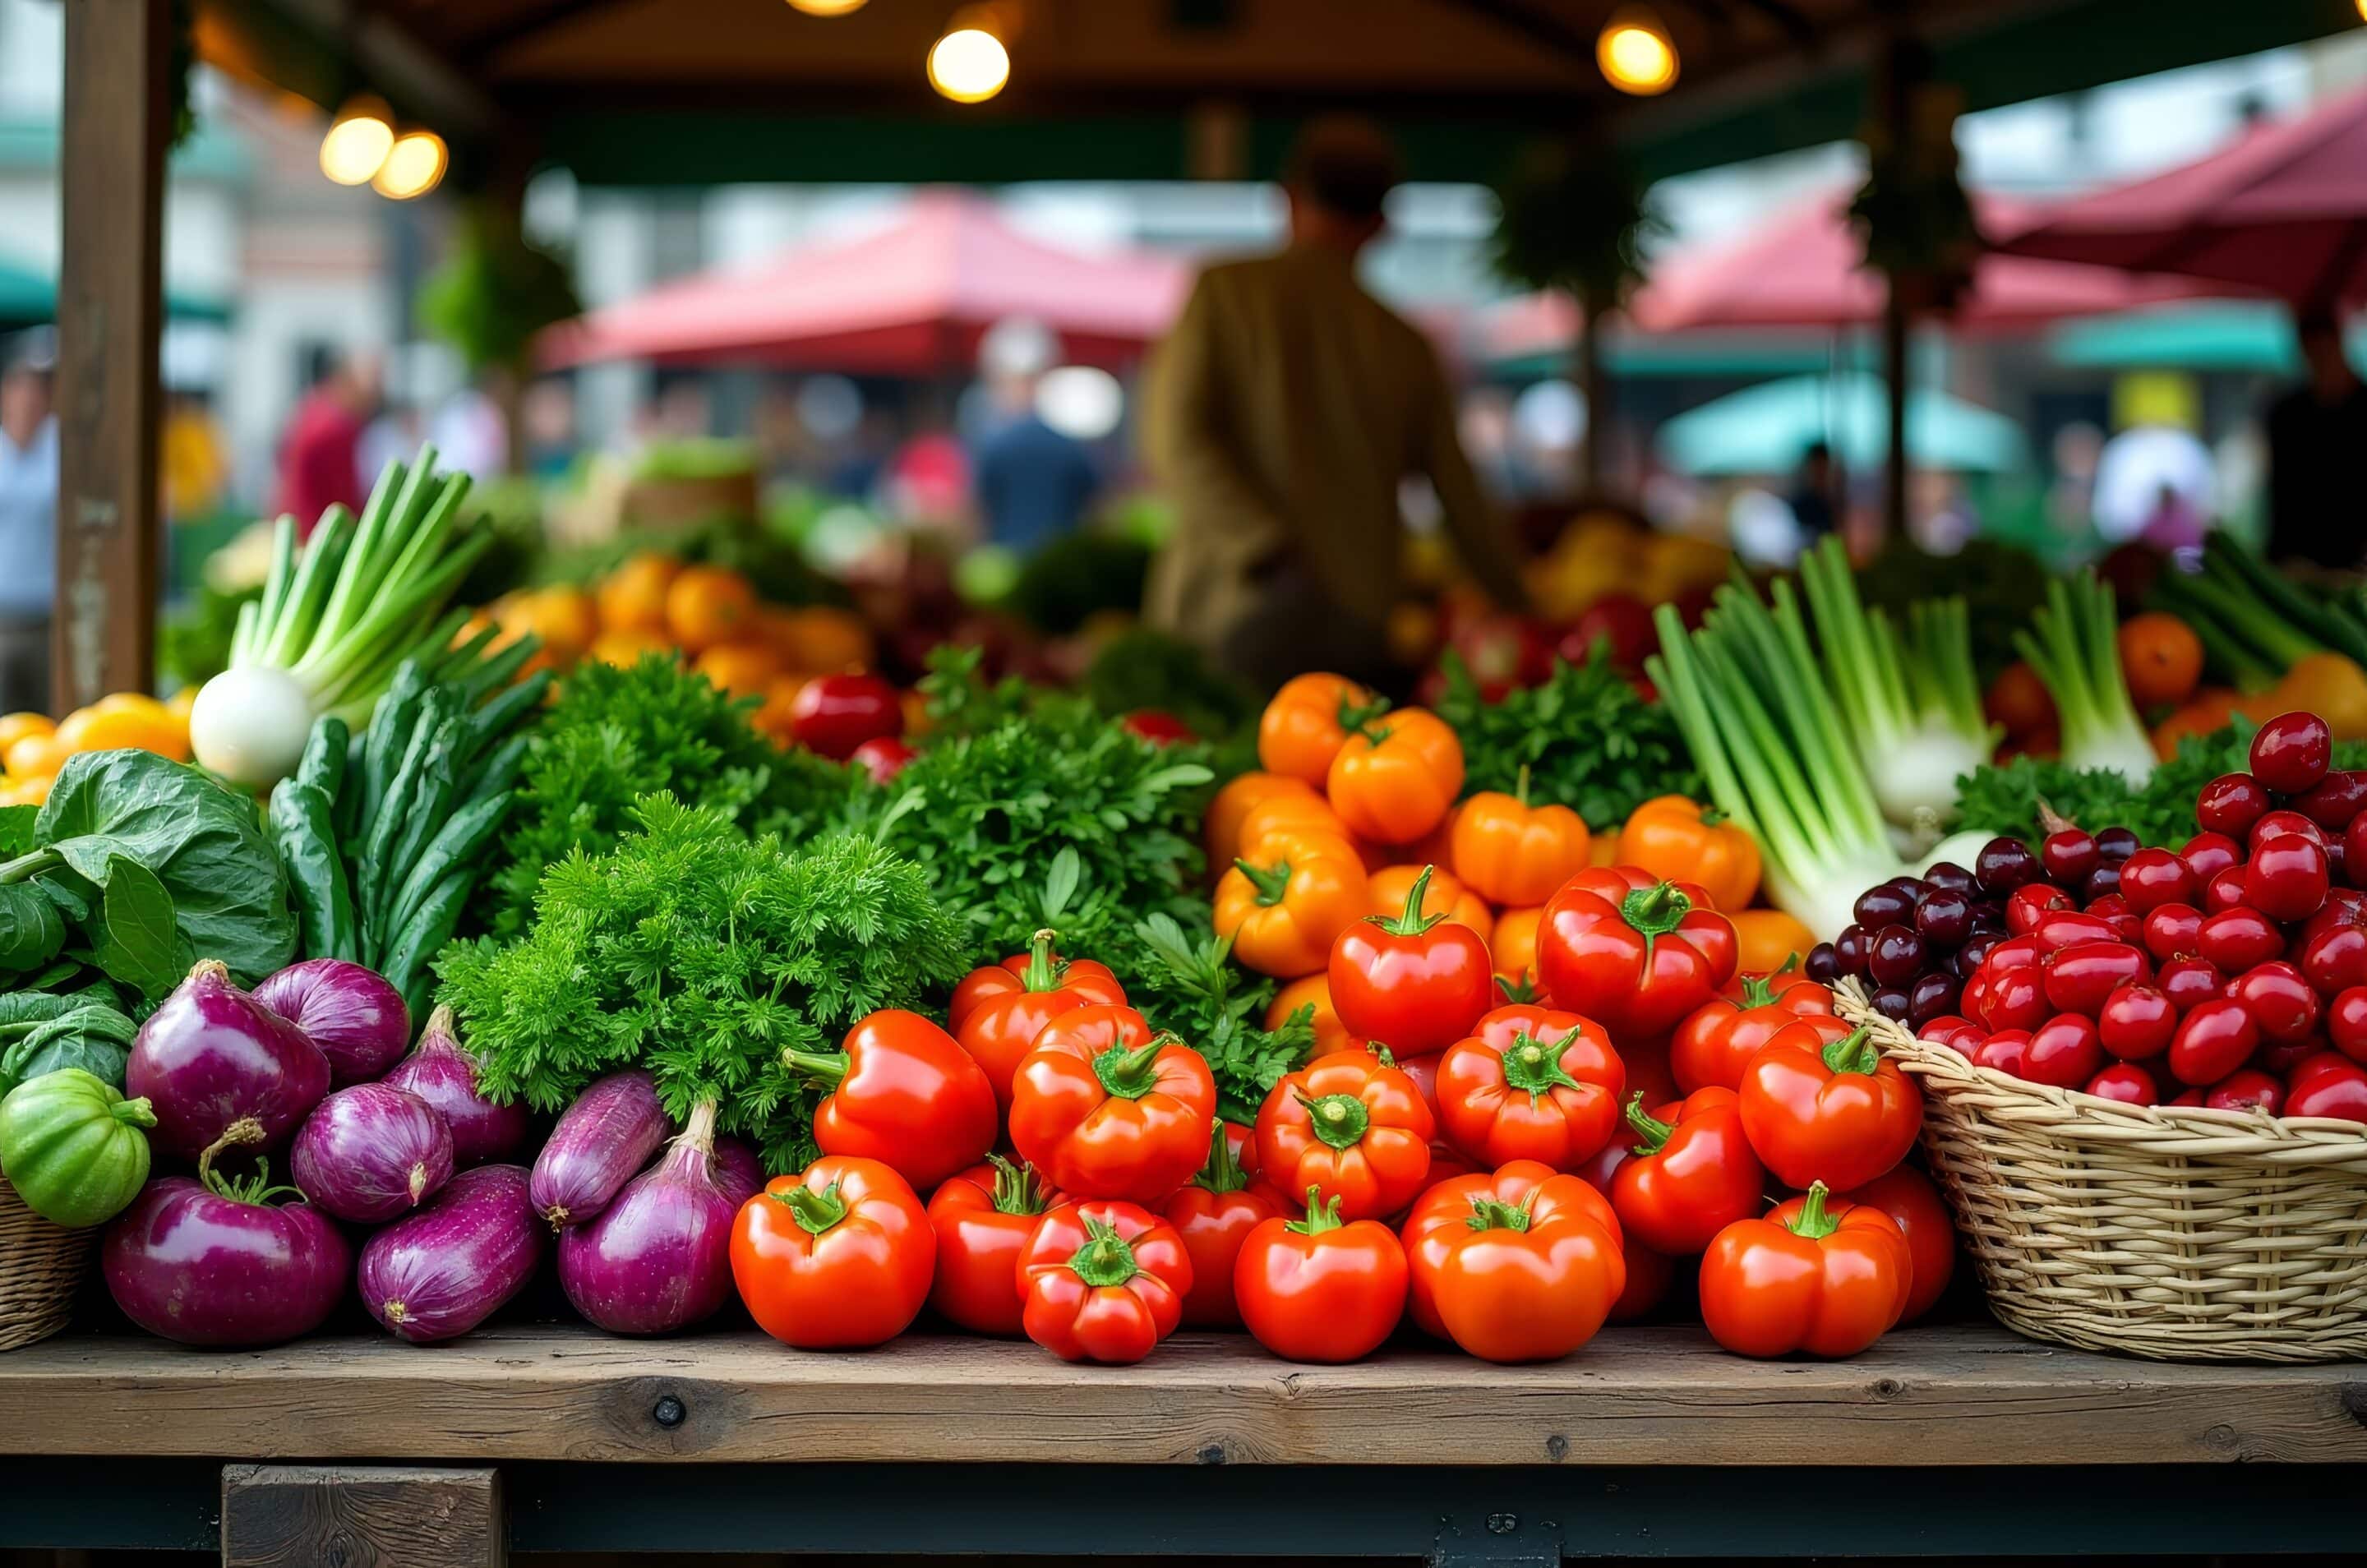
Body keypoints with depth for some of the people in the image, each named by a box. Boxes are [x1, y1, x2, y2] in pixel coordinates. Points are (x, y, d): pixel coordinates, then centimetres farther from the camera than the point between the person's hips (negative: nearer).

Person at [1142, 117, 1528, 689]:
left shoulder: (1224, 289, 5)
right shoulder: (1407, 346, 14)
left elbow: (1175, 437, -9)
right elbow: (1467, 510, 17)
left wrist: (1271, 551, -14)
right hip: (1356, 631, 3)